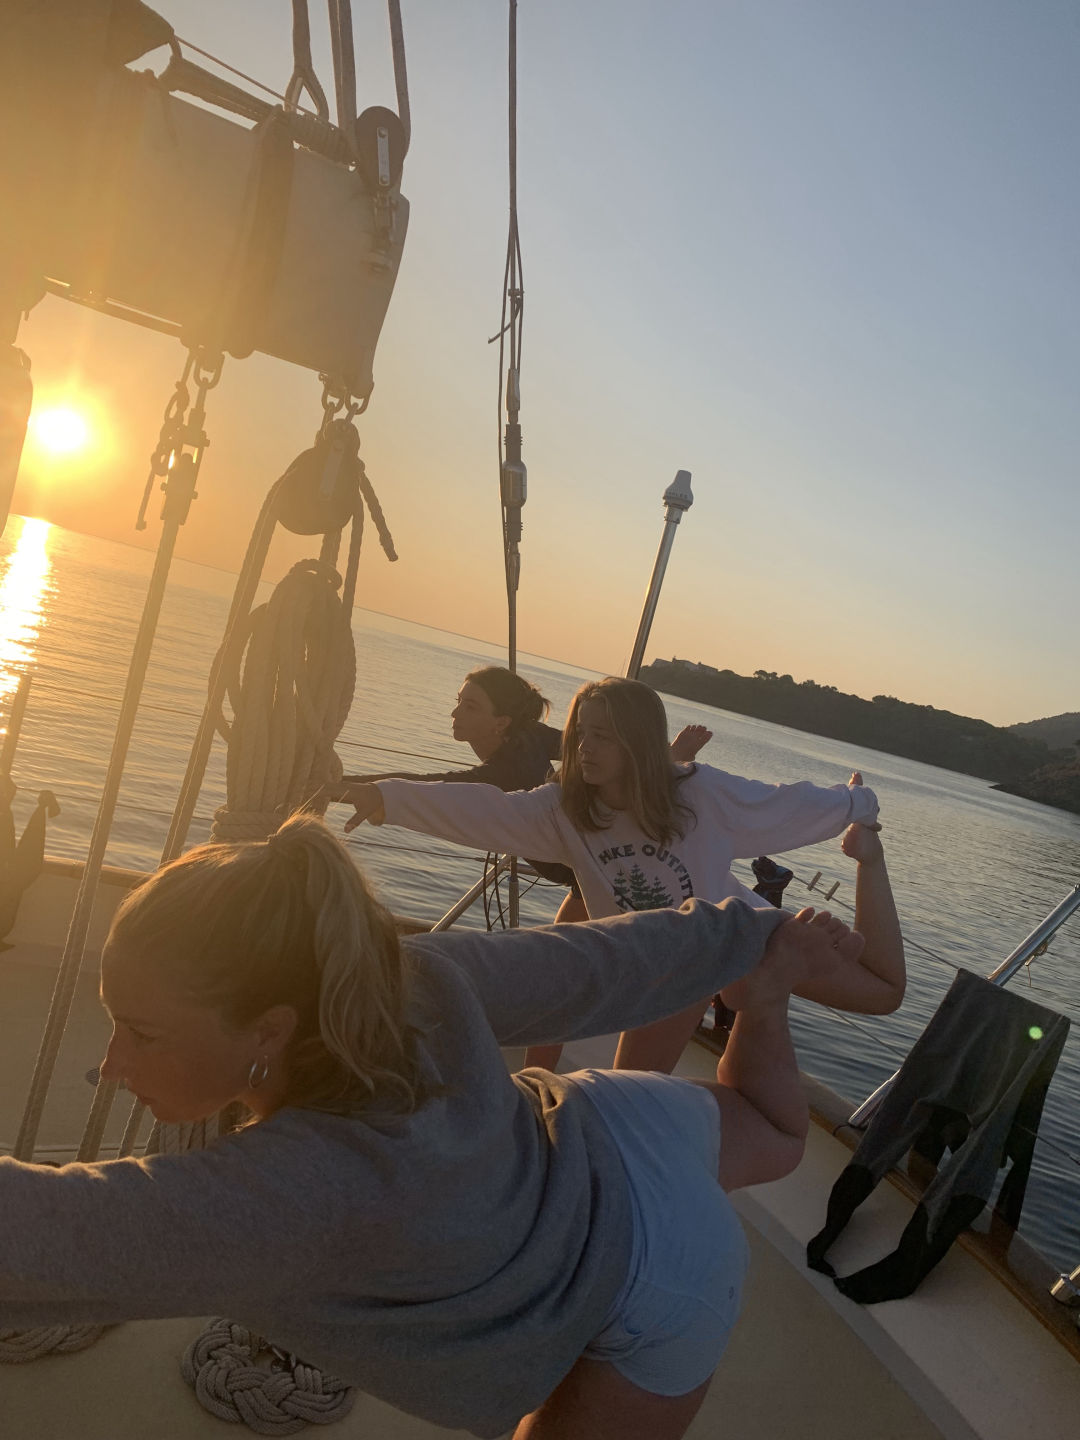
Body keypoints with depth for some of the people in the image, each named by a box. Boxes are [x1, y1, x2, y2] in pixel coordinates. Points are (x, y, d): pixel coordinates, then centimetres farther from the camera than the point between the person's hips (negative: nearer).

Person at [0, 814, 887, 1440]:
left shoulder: (295, 1192, -46)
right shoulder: (411, 976, -29)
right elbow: (607, 961, -16)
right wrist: (755, 937, -2)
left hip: (657, 1285, -5)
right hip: (618, 1130, 6)